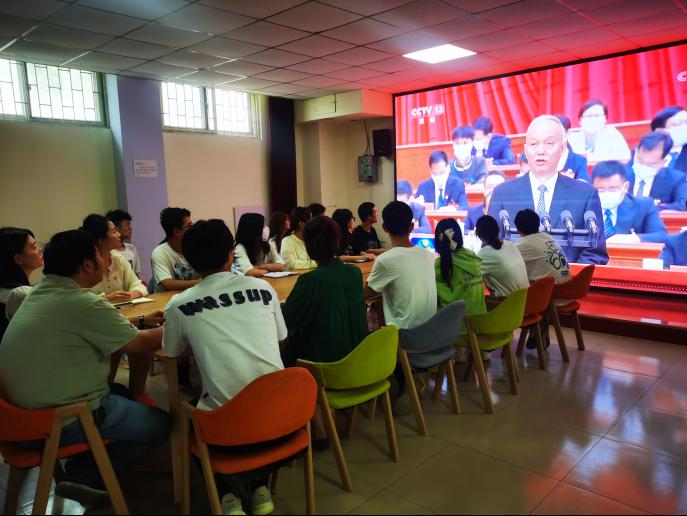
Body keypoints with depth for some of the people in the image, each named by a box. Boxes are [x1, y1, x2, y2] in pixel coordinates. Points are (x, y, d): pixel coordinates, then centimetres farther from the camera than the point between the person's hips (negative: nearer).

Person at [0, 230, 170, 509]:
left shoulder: (39, 292, 5)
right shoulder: (84, 304, -23)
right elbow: (140, 344, -13)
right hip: (59, 421, -9)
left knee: (122, 393, 24)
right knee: (160, 423, 3)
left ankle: (82, 470, 17)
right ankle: (85, 477, 5)